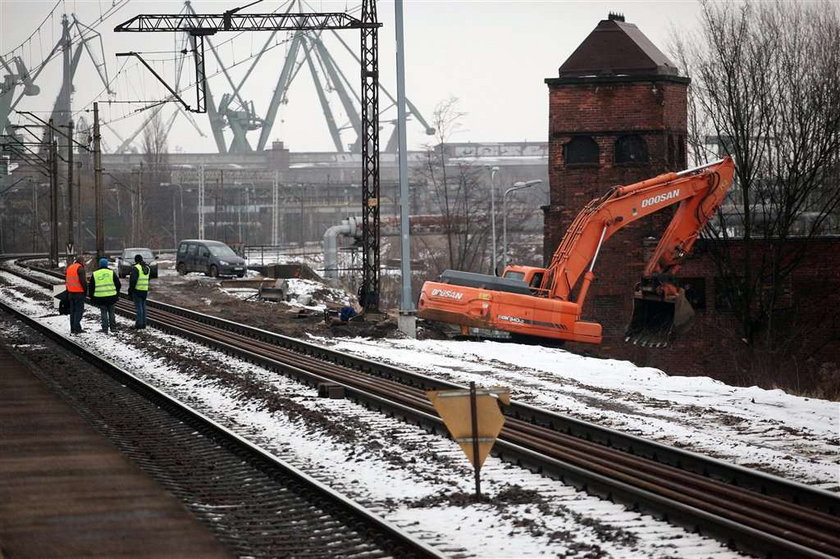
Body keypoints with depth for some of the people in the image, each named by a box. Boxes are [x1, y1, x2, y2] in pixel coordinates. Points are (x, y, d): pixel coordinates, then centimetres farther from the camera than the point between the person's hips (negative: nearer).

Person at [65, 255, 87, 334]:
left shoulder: (69, 268, 15)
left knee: (72, 310, 12)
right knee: (79, 310, -5)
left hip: (71, 292, 8)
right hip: (79, 293, -8)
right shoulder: (80, 268, -11)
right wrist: (86, 289, -6)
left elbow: (66, 280, 18)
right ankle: (76, 328, -12)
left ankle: (72, 329, 14)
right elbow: (82, 280, -18)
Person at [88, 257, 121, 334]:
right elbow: (118, 284, 4)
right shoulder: (112, 273, 1)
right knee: (111, 312, 11)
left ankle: (105, 329, 3)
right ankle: (113, 327, 14)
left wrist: (92, 297, 14)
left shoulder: (94, 274, 3)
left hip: (100, 298, 0)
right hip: (111, 297, 0)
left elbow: (91, 287, 6)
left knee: (104, 313, 5)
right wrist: (117, 294, 15)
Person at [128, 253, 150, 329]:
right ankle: (143, 323, 16)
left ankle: (139, 324, -3)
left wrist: (130, 290, -12)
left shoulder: (136, 268, -14)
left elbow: (133, 280, -18)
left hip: (137, 289, -7)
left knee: (138, 307, -4)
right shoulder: (147, 268, 10)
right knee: (143, 306, 13)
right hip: (145, 290, 7)